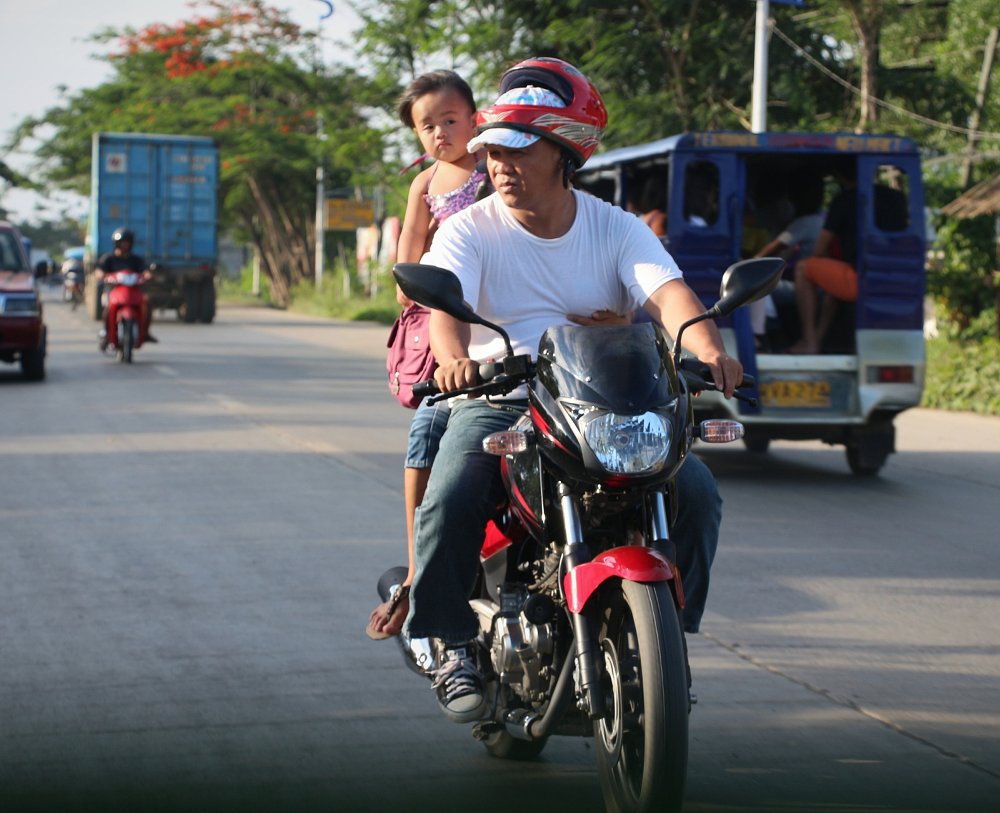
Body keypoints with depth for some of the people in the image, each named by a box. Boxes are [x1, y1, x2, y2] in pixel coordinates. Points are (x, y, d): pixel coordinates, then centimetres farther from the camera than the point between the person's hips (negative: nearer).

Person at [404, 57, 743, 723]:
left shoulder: (617, 229, 5)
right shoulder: (471, 230, 2)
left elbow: (668, 293, -12)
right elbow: (445, 302, -17)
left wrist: (709, 350, -35)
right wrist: (454, 357, -42)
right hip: (497, 403, -1)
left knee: (696, 493, -18)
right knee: (448, 505, -28)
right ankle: (455, 643, -7)